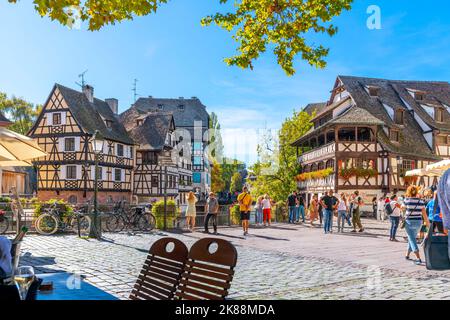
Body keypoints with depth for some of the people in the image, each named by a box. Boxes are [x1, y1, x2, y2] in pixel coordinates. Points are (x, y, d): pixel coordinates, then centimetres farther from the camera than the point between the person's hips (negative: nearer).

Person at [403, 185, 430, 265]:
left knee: (412, 240, -3)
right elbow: (424, 213, -1)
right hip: (418, 222, 4)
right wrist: (427, 222, 7)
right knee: (412, 238, 21)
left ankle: (418, 259, -16)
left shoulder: (407, 200, -10)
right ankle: (407, 255, 35)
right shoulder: (421, 201, -1)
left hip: (409, 222, -4)